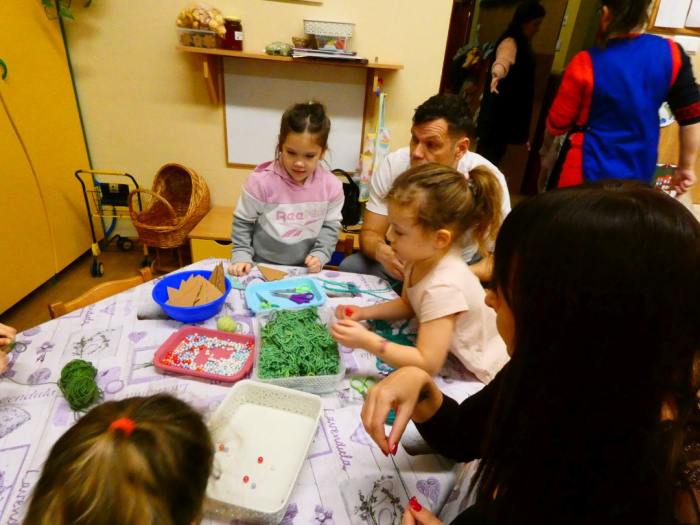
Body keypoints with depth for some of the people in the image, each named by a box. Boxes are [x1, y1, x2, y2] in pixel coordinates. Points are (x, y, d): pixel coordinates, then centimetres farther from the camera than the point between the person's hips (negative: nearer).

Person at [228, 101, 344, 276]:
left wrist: (320, 255, -9)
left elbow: (330, 226, 3)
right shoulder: (261, 181, -17)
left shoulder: (331, 186, -10)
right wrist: (241, 255, -9)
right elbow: (243, 222, -3)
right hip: (263, 267, -2)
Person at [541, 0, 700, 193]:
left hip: (587, 173, -4)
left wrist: (545, 145, 17)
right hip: (638, 175, 4)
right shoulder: (671, 54, -6)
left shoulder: (586, 64, -16)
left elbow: (557, 122, -6)